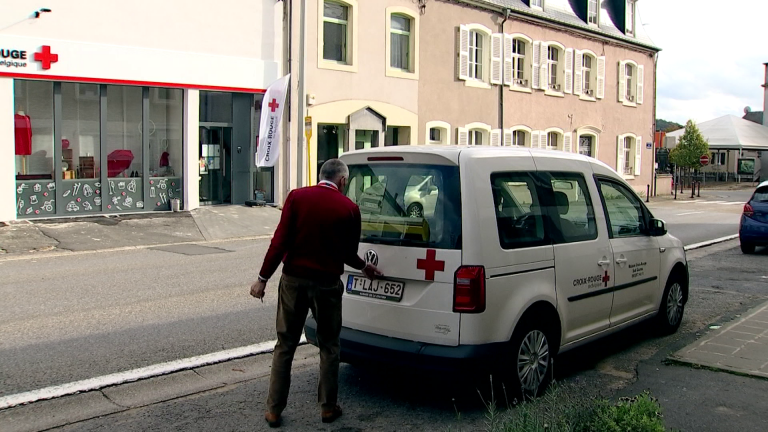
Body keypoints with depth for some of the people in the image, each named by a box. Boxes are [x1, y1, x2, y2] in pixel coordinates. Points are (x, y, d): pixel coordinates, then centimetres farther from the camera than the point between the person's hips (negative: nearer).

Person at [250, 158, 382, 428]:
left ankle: (274, 410, 16)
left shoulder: (297, 197, -2)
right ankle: (328, 407, 21)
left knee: (285, 345, 11)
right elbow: (349, 254, 4)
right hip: (327, 284, -1)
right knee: (328, 346, 15)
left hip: (294, 280, 1)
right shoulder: (349, 208, -3)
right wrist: (365, 268, 25)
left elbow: (280, 241, -8)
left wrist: (263, 278, -3)